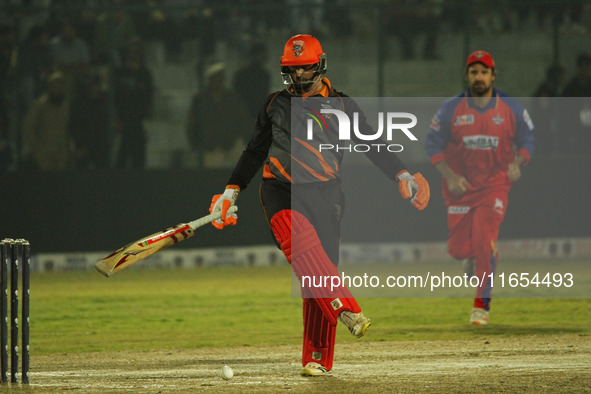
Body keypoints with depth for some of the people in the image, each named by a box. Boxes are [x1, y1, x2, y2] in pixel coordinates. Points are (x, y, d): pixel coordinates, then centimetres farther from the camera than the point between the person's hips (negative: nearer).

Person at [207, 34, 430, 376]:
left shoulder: (339, 105, 8)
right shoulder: (277, 104, 13)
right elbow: (255, 151, 22)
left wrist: (402, 175, -8)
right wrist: (232, 191, 18)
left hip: (324, 194, 0)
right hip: (281, 192, 0)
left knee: (319, 274, -6)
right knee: (303, 247, -30)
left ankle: (318, 358, 0)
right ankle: (346, 309, -43)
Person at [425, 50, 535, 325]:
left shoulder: (511, 109, -2)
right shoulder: (451, 109, -4)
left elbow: (527, 139, 11)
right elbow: (432, 143, 1)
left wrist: (517, 163, -9)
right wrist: (450, 176, -11)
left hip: (494, 186, -1)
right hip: (460, 186, 1)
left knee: (485, 243, -14)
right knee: (459, 248, -1)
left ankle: (481, 306, -4)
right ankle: (472, 257, 38)